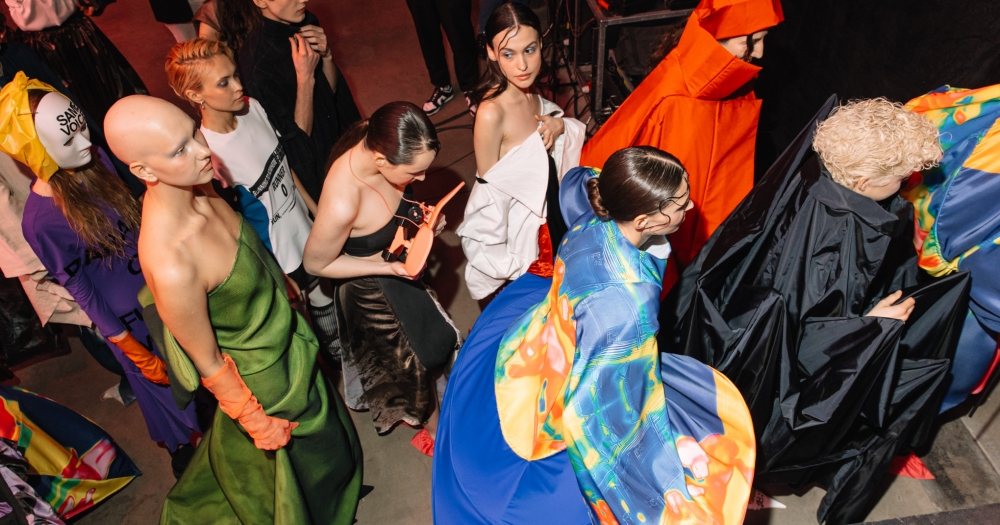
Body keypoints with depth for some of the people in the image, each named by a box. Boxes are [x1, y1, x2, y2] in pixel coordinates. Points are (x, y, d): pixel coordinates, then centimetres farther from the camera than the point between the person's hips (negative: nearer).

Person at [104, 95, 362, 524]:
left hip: (282, 337, 8)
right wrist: (260, 424, -11)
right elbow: (208, 364, -24)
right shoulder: (170, 265, -40)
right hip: (264, 377, -8)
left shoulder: (195, 185, -17)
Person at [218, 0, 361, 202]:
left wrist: (326, 55, -16)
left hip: (338, 140, 6)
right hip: (309, 166, -6)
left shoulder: (306, 22, -9)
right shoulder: (257, 61, -28)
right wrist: (305, 78, -30)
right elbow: (297, 137, -23)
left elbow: (332, 91, 1)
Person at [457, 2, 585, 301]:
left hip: (550, 212, 7)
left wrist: (559, 124, -15)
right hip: (518, 227, -7)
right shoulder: (491, 113, -32)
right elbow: (489, 190, -22)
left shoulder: (532, 95, -11)